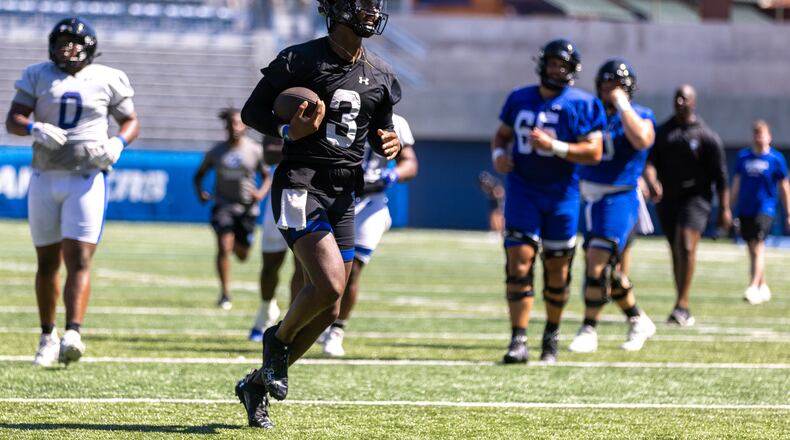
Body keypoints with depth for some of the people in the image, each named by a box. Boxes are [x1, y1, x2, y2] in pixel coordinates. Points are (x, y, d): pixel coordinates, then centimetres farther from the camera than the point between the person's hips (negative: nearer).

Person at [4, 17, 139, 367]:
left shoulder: (108, 80, 3)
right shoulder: (38, 76, 5)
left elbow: (131, 122, 12)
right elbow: (12, 119, 0)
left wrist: (117, 144, -9)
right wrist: (35, 129, -22)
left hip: (87, 179, -2)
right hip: (45, 178, 2)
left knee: (79, 259, -14)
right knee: (47, 262, 9)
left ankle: (72, 336, -26)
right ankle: (47, 337, 21)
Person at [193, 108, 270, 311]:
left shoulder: (255, 150, -2)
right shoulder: (216, 152, 0)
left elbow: (267, 176, 6)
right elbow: (199, 175, 11)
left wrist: (262, 192, -14)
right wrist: (199, 192, -9)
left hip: (247, 206, 1)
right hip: (223, 204, -1)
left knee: (242, 255, 9)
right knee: (224, 247, -17)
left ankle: (238, 243, 49)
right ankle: (225, 294, -10)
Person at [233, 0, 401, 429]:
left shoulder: (380, 76, 11)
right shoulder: (300, 60, -6)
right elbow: (252, 110, 0)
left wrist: (389, 143, 0)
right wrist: (287, 130, -19)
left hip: (343, 194, 7)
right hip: (301, 184, -7)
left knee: (327, 309, 5)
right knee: (330, 285, -23)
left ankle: (256, 385, 22)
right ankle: (279, 339, 7)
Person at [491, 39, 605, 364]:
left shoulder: (581, 105, -6)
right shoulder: (519, 99, 7)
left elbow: (594, 153, -11)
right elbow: (502, 134, 21)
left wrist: (554, 146, -22)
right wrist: (498, 153, -1)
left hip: (561, 194, -2)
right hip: (522, 190, 2)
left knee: (557, 269, 7)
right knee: (519, 262, -10)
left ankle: (551, 337, 27)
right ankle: (518, 341, -11)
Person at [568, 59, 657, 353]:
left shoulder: (639, 117, -6)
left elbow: (641, 140, -28)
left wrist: (621, 104, -21)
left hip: (619, 199, -7)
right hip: (590, 199, 7)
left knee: (598, 265, -15)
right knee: (608, 269, 13)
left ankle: (588, 331, -8)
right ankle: (638, 321, 30)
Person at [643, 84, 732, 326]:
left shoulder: (706, 136, -2)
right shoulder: (662, 132, 9)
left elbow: (720, 176, 0)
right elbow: (649, 161, 0)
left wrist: (724, 209, -2)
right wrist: (652, 182, -22)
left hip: (695, 196, -4)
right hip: (667, 198, 4)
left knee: (686, 246, -20)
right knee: (676, 251, 8)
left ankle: (681, 305, -21)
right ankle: (683, 310, 16)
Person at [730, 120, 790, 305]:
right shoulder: (743, 156, 9)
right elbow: (736, 184, 15)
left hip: (765, 208, -5)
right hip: (745, 209, 5)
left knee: (758, 247, -16)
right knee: (752, 250, 11)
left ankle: (754, 288, -21)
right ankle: (763, 287, 26)